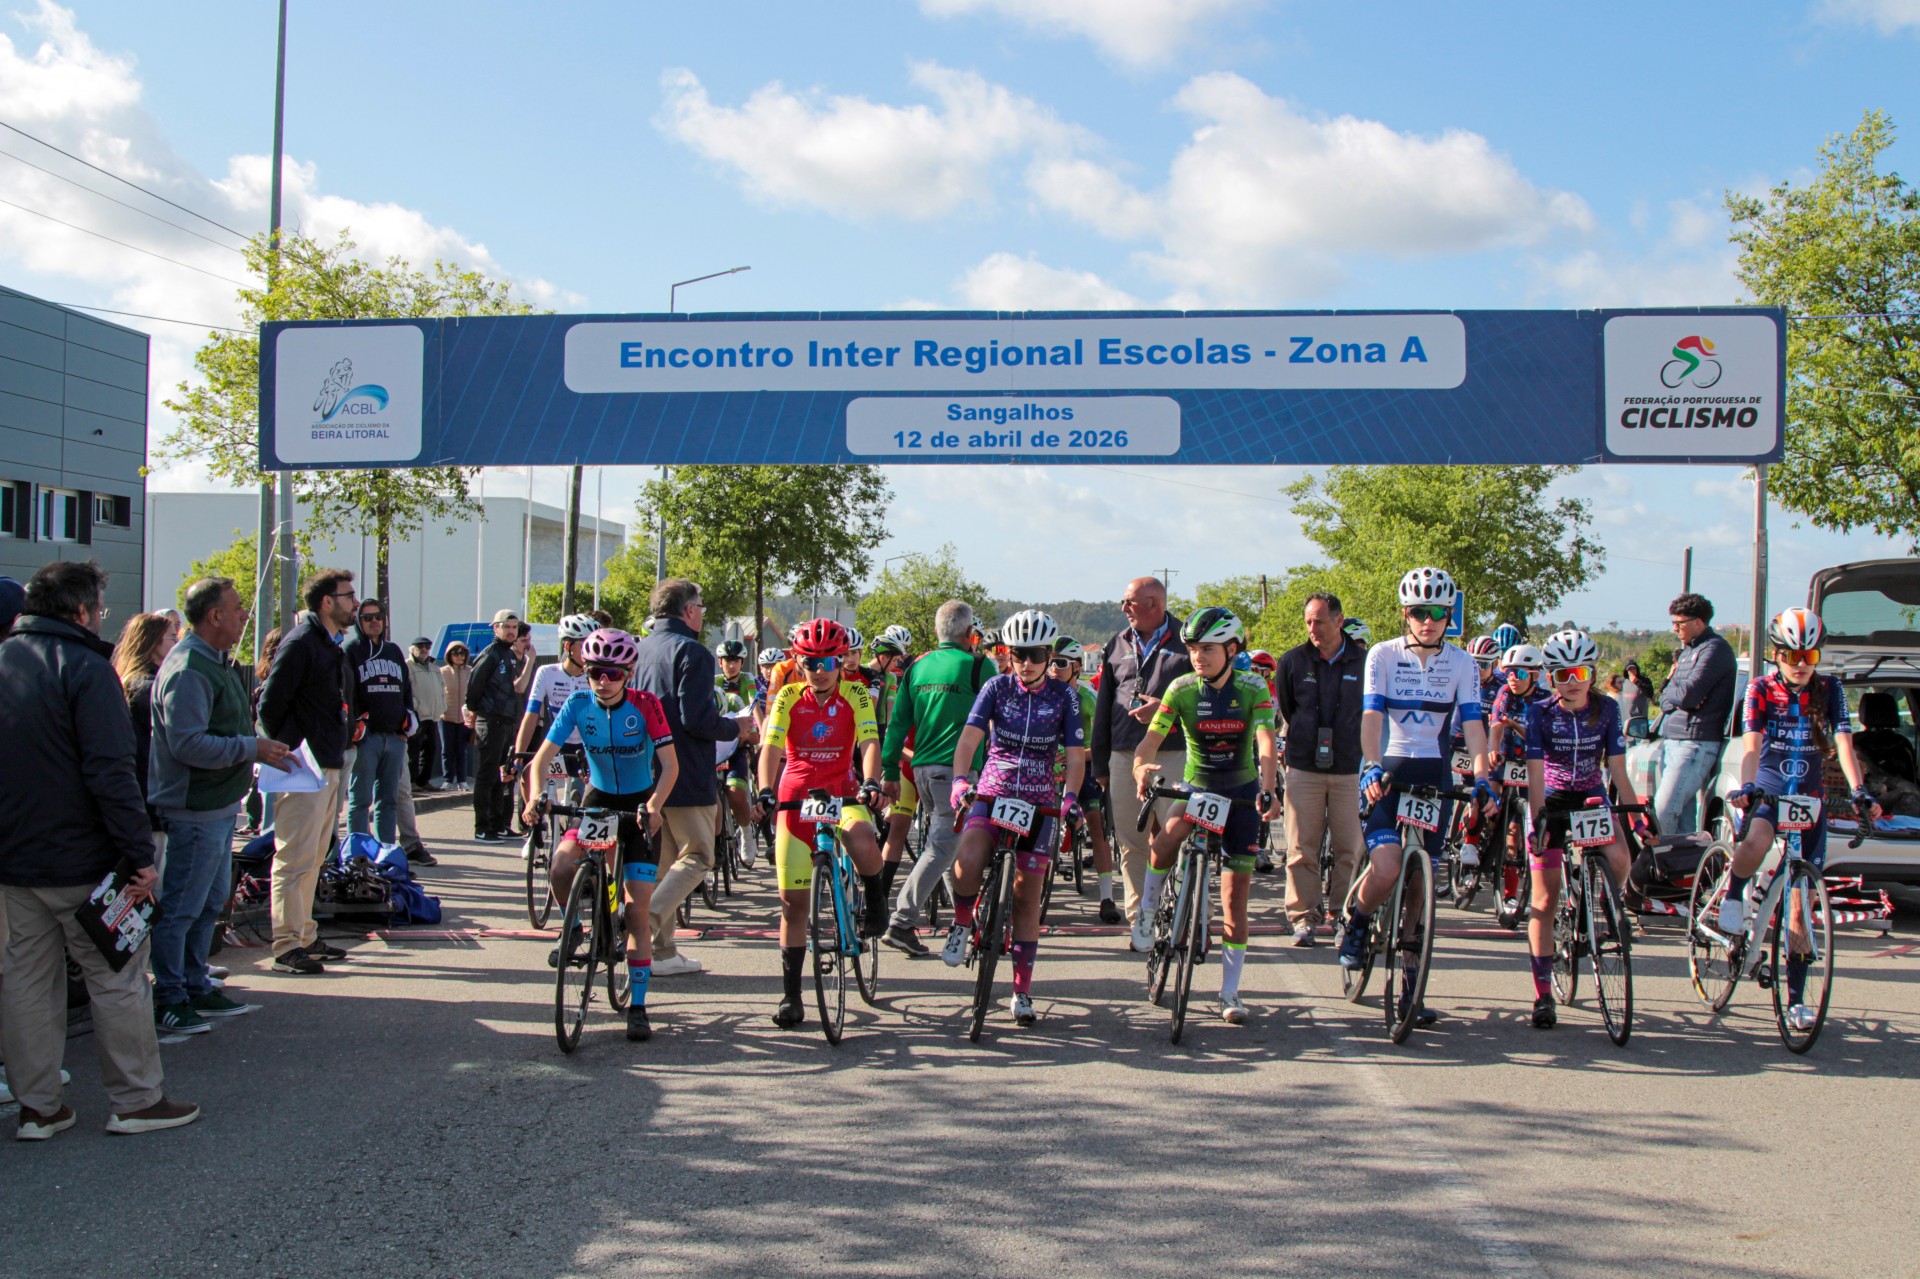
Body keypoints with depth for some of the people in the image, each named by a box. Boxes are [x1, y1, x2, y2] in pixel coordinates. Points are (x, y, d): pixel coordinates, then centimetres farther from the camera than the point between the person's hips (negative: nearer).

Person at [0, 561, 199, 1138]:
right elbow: (110, 772, -20)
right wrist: (140, 854, -18)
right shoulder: (85, 667, -14)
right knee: (117, 980, 4)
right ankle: (135, 1100, 10)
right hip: (80, 860, -7)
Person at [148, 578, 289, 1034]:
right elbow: (187, 743, -26)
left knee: (211, 902, 18)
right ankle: (169, 1000, 7)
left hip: (219, 806, 11)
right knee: (181, 908, -1)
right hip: (195, 810, -11)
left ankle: (196, 988, 28)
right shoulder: (188, 669, -19)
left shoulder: (218, 663, 15)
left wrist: (256, 748, 11)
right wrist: (251, 748, -21)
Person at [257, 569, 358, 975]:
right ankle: (287, 947, -2)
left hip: (329, 766, 10)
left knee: (314, 858, 15)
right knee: (295, 858, -6)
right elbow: (270, 704, -16)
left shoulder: (332, 644, 16)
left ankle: (305, 937, 23)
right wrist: (285, 755, -12)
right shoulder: (301, 643, -13)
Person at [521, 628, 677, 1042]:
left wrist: (654, 805, -39)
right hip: (598, 799, 2)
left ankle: (637, 1007, 5)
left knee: (638, 912, -5)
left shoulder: (645, 705, -17)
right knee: (561, 867, -28)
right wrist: (535, 795, -33)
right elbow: (543, 755, -14)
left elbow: (670, 763, -21)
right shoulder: (578, 704, -10)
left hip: (640, 806, -2)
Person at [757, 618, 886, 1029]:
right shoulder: (789, 697, -1)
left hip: (842, 794, -1)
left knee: (863, 843, -36)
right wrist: (766, 790, -31)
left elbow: (869, 742, -15)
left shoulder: (855, 694, -3)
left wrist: (871, 783, -35)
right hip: (796, 797, 1)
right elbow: (771, 745, -13)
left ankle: (874, 901, -2)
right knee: (793, 899, -1)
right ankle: (791, 995, 10)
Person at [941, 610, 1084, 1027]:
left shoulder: (1064, 695, -1)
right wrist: (959, 778, -30)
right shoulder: (996, 688, -1)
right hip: (992, 791, 0)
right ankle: (962, 924, 2)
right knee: (968, 862, -29)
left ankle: (1022, 991, 11)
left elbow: (1075, 754, -5)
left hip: (1041, 801, 0)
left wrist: (1070, 796, -23)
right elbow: (970, 736, -12)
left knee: (1027, 895, 1)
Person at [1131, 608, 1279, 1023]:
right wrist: (1142, 768, -41)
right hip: (1196, 788, 0)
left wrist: (1268, 789, -44)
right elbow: (1150, 740, -18)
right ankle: (1147, 912, -12)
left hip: (1241, 794, 0)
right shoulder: (1182, 689, -11)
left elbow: (1265, 743, -25)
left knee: (1235, 896, 1)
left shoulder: (1253, 689, -13)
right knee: (1171, 833, -35)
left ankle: (1230, 992, 11)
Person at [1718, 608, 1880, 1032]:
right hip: (1768, 793, -2)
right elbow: (1752, 746, -18)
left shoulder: (1830, 690, -1)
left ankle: (1795, 999, 10)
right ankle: (1732, 899, -10)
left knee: (1801, 903, 1)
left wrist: (1859, 792, -27)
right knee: (1756, 842, -39)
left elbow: (1844, 743, -11)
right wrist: (1745, 787, -36)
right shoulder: (1760, 691, -5)